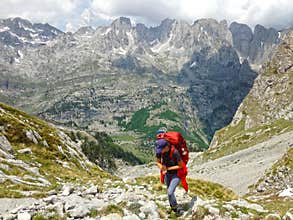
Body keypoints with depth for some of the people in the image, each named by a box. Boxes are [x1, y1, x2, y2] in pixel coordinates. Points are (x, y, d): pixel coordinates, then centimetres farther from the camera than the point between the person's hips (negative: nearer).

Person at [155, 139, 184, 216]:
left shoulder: (174, 152, -33)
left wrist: (167, 168, -22)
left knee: (170, 192, -18)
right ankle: (174, 208, 40)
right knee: (170, 192, 18)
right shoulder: (159, 151, -17)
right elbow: (158, 162, 0)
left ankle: (177, 209, 4)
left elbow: (180, 166, -21)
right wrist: (161, 167, -23)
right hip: (167, 174, 6)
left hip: (177, 174, -6)